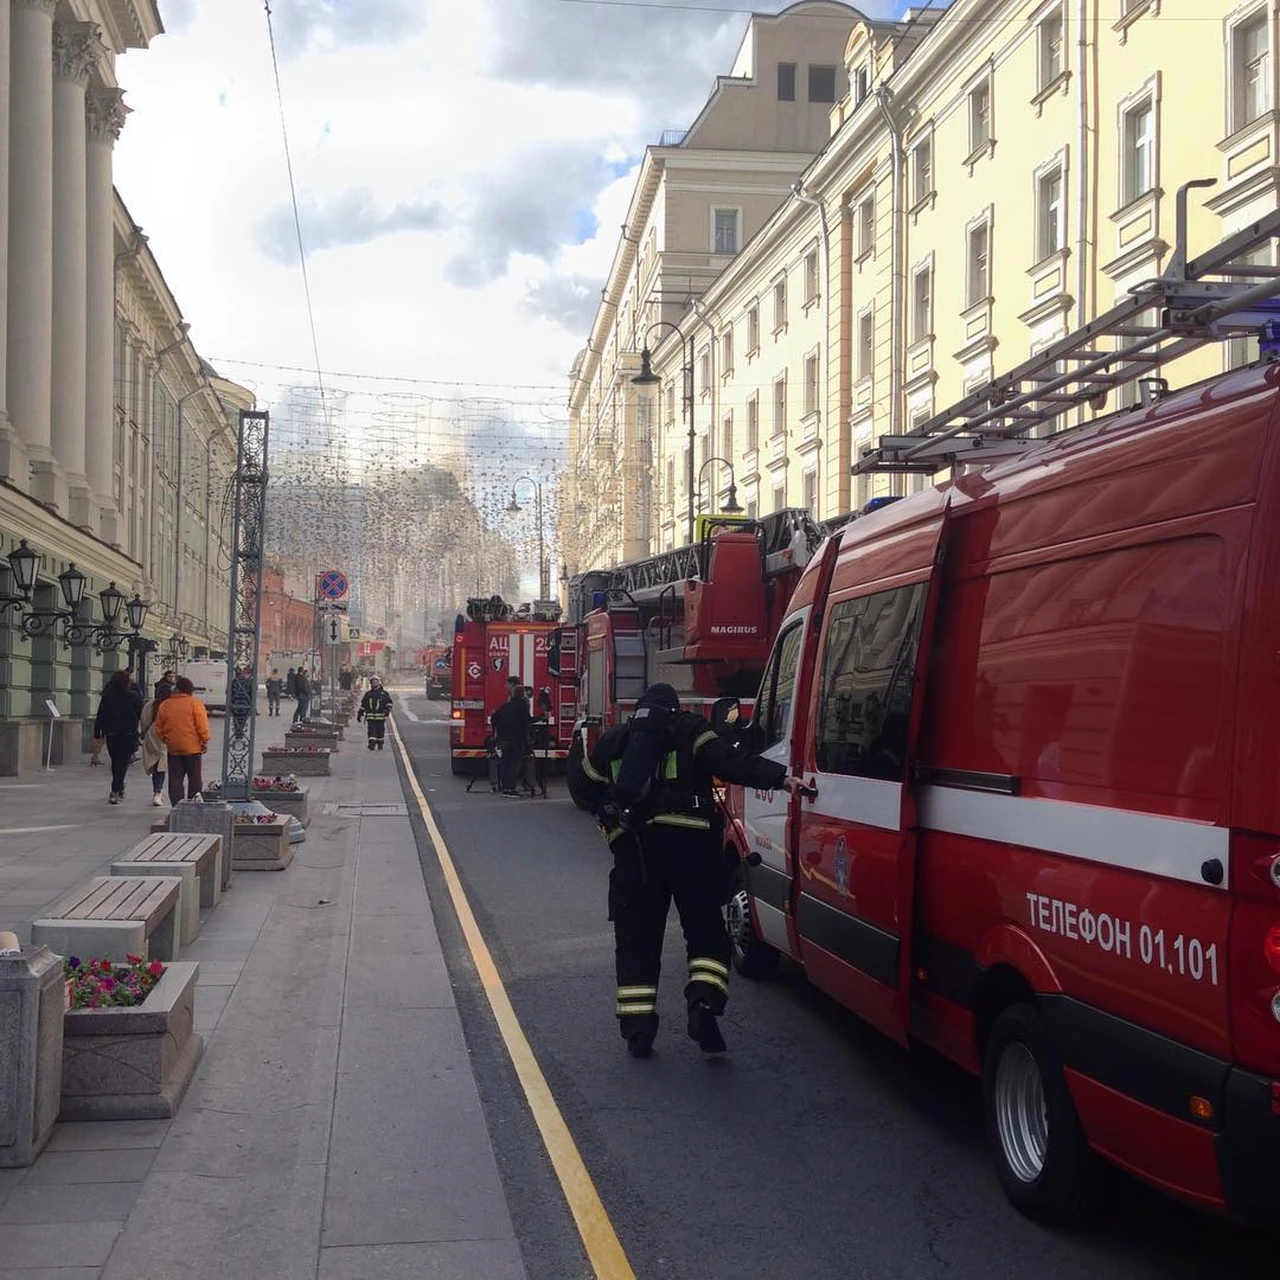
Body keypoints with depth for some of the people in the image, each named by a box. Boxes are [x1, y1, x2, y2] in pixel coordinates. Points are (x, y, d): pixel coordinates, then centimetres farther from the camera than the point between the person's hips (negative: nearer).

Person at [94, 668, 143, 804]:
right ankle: (116, 791, -12)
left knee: (115, 761, 19)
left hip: (111, 734, 3)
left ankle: (119, 789, 31)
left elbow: (100, 716, 0)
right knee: (122, 762, 1)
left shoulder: (107, 696, -3)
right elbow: (142, 715, -4)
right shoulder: (134, 696, -9)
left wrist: (97, 733, 5)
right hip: (129, 735, -2)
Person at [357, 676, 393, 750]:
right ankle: (371, 744, -14)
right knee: (371, 730, -9)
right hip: (370, 716, 1)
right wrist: (359, 715, 16)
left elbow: (389, 703, 4)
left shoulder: (384, 693, 8)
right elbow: (363, 705, 19)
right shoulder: (368, 694, 15)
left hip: (381, 716, -1)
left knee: (380, 731, 5)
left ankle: (380, 745, 17)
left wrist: (387, 709, -16)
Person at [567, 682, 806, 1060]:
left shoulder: (614, 740, 19)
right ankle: (703, 1003, -11)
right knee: (705, 929, 9)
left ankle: (637, 1027, 5)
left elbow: (581, 785, 25)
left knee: (636, 938, 9)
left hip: (633, 845, 2)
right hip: (688, 840, -2)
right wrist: (778, 777, -16)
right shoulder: (690, 729, 8)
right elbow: (728, 761, -8)